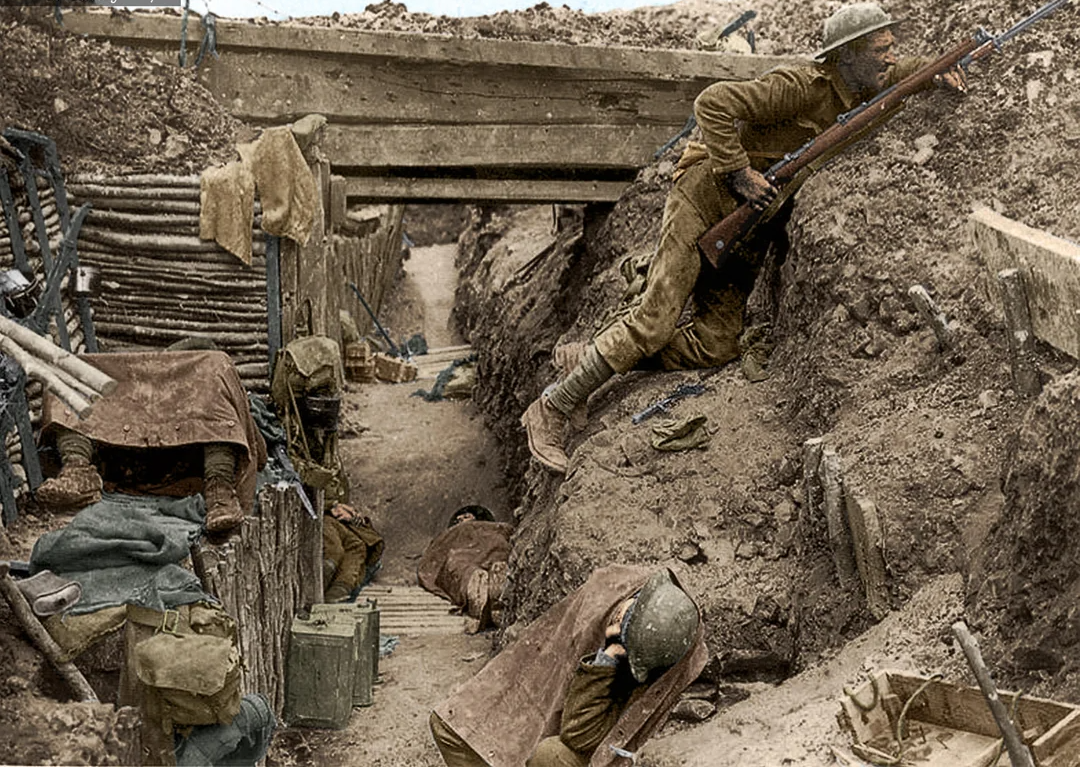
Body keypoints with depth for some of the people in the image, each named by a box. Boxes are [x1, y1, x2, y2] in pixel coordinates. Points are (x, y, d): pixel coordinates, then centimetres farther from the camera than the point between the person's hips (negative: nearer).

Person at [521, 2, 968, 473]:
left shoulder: (855, 92, 8)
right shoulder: (803, 88, -19)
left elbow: (897, 72, 30)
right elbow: (713, 103, -26)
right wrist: (739, 173, -27)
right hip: (706, 203, -8)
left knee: (715, 346, -4)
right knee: (654, 324, -15)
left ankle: (594, 358, 10)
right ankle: (549, 412, -5)